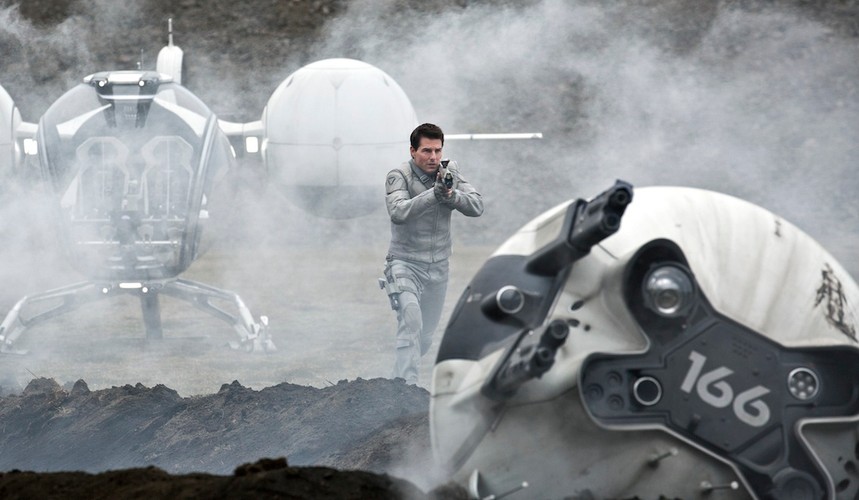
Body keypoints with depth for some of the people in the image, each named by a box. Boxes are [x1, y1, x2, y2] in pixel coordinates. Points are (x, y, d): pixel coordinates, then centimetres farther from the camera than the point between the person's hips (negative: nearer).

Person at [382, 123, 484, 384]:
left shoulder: (450, 172, 0)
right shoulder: (399, 176, -14)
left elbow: (477, 206, -8)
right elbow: (398, 212, -31)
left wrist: (451, 195, -27)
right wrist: (434, 194, -41)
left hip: (438, 267, 5)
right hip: (405, 264, -5)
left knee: (425, 336, 15)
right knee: (411, 320, -28)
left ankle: (399, 380, 37)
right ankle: (406, 388, -29)